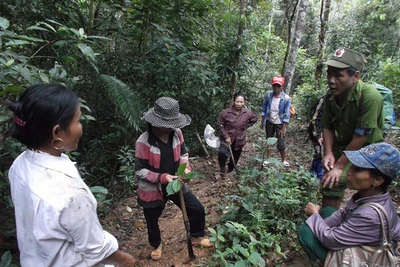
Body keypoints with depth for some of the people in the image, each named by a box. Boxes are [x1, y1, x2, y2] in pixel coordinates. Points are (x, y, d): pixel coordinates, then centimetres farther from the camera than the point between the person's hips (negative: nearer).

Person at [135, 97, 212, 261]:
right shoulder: (143, 142, -28)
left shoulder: (176, 133, -12)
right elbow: (140, 171, -19)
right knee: (152, 222, 19)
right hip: (152, 190, -4)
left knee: (198, 210, 11)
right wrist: (162, 178, -29)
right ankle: (156, 245, 54)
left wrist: (185, 167, -14)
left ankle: (197, 237, 41)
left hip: (176, 184, 4)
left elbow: (183, 153, 5)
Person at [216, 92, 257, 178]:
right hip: (227, 139, -3)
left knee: (235, 159, 16)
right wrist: (226, 136, -14)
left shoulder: (248, 113, -9)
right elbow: (219, 125, -8)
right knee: (222, 153, -28)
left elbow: (254, 119, 12)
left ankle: (230, 170, 46)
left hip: (239, 140, 3)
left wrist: (245, 126, 3)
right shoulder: (225, 112, -17)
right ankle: (222, 171, -5)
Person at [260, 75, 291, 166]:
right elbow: (264, 109, -2)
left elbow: (287, 115, -16)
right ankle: (268, 159, 29)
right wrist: (262, 121, 0)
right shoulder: (268, 95, -13)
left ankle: (284, 160, 23)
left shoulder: (286, 98, -20)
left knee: (281, 144, -1)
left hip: (279, 123, -3)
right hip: (269, 122, 3)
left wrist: (284, 128, -16)